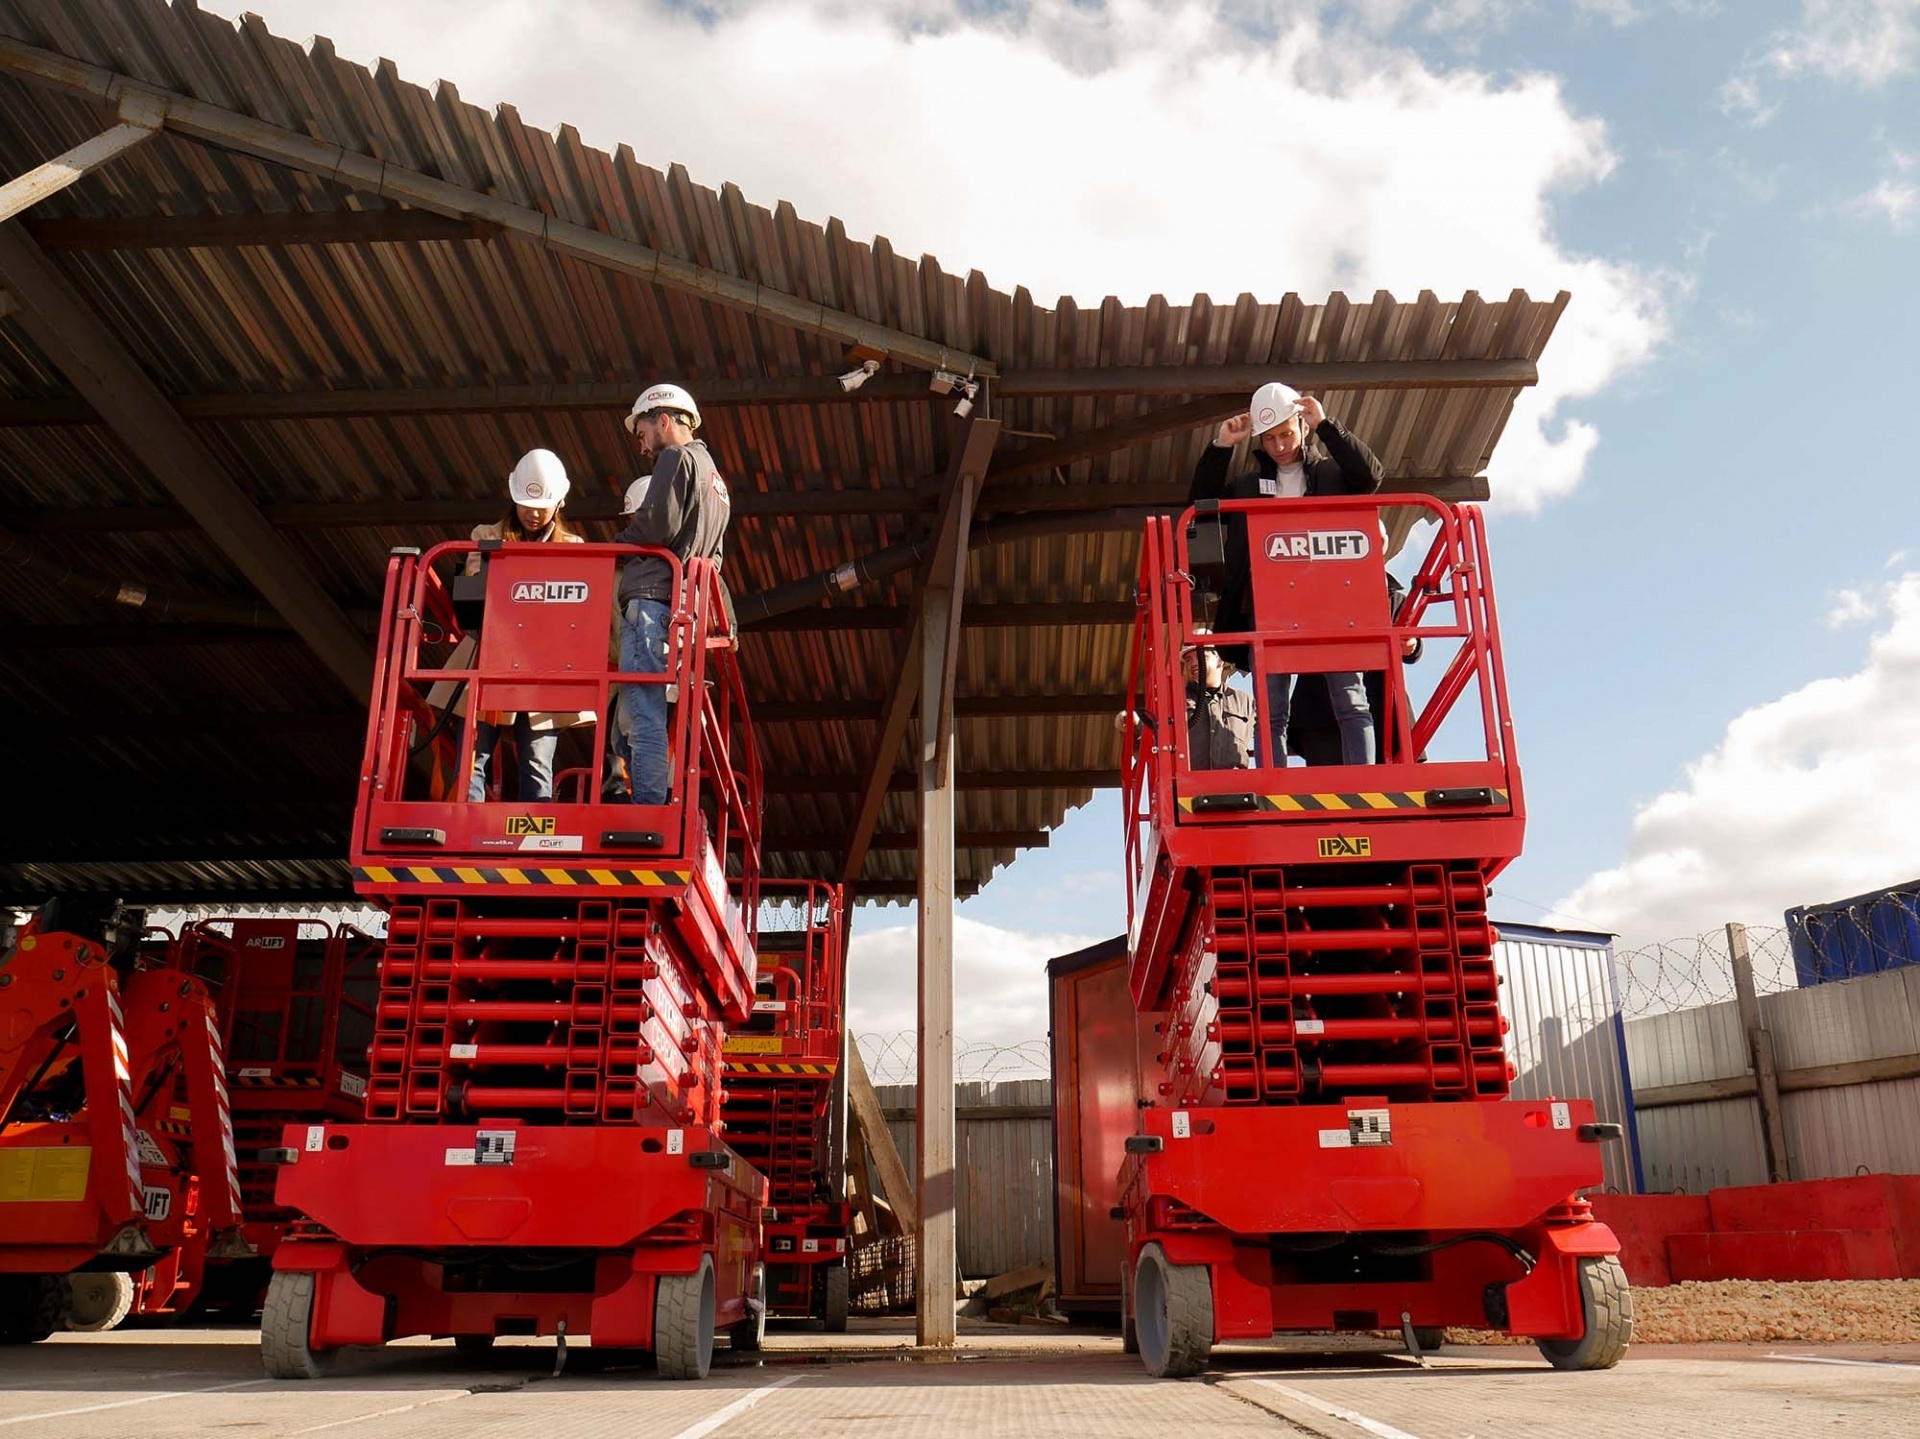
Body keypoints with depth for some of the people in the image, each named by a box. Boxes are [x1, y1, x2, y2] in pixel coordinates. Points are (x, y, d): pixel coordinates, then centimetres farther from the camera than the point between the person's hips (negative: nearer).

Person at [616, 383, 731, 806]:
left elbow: (658, 524, -12)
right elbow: (712, 555, 27)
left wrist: (616, 545, 3)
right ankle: (654, 811, 6)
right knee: (648, 712, 9)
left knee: (642, 712, -13)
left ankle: (646, 812, -18)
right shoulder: (714, 478, 29)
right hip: (680, 607, 9)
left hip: (651, 598, -9)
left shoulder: (676, 458, 1)